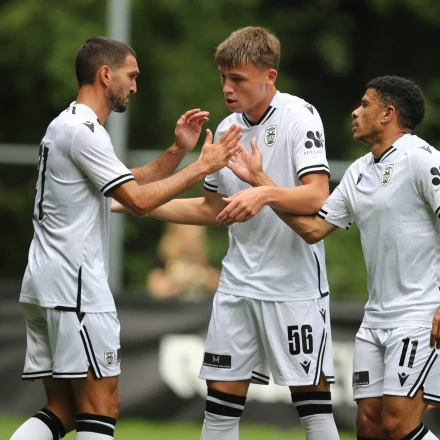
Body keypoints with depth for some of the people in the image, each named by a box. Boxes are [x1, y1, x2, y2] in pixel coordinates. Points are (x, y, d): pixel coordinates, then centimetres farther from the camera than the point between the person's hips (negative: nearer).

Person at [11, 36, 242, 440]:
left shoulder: (65, 126, 20)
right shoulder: (84, 130, -12)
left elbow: (130, 185, 22)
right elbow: (139, 201, -16)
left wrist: (178, 151, 11)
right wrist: (202, 167, -9)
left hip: (44, 283, 10)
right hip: (73, 285, -10)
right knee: (102, 405, -7)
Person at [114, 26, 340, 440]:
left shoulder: (299, 117, -9)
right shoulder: (226, 129, 10)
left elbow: (316, 196, -21)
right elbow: (211, 210, 19)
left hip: (294, 286, -6)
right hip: (237, 284, 6)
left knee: (312, 403, -4)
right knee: (221, 401, 4)